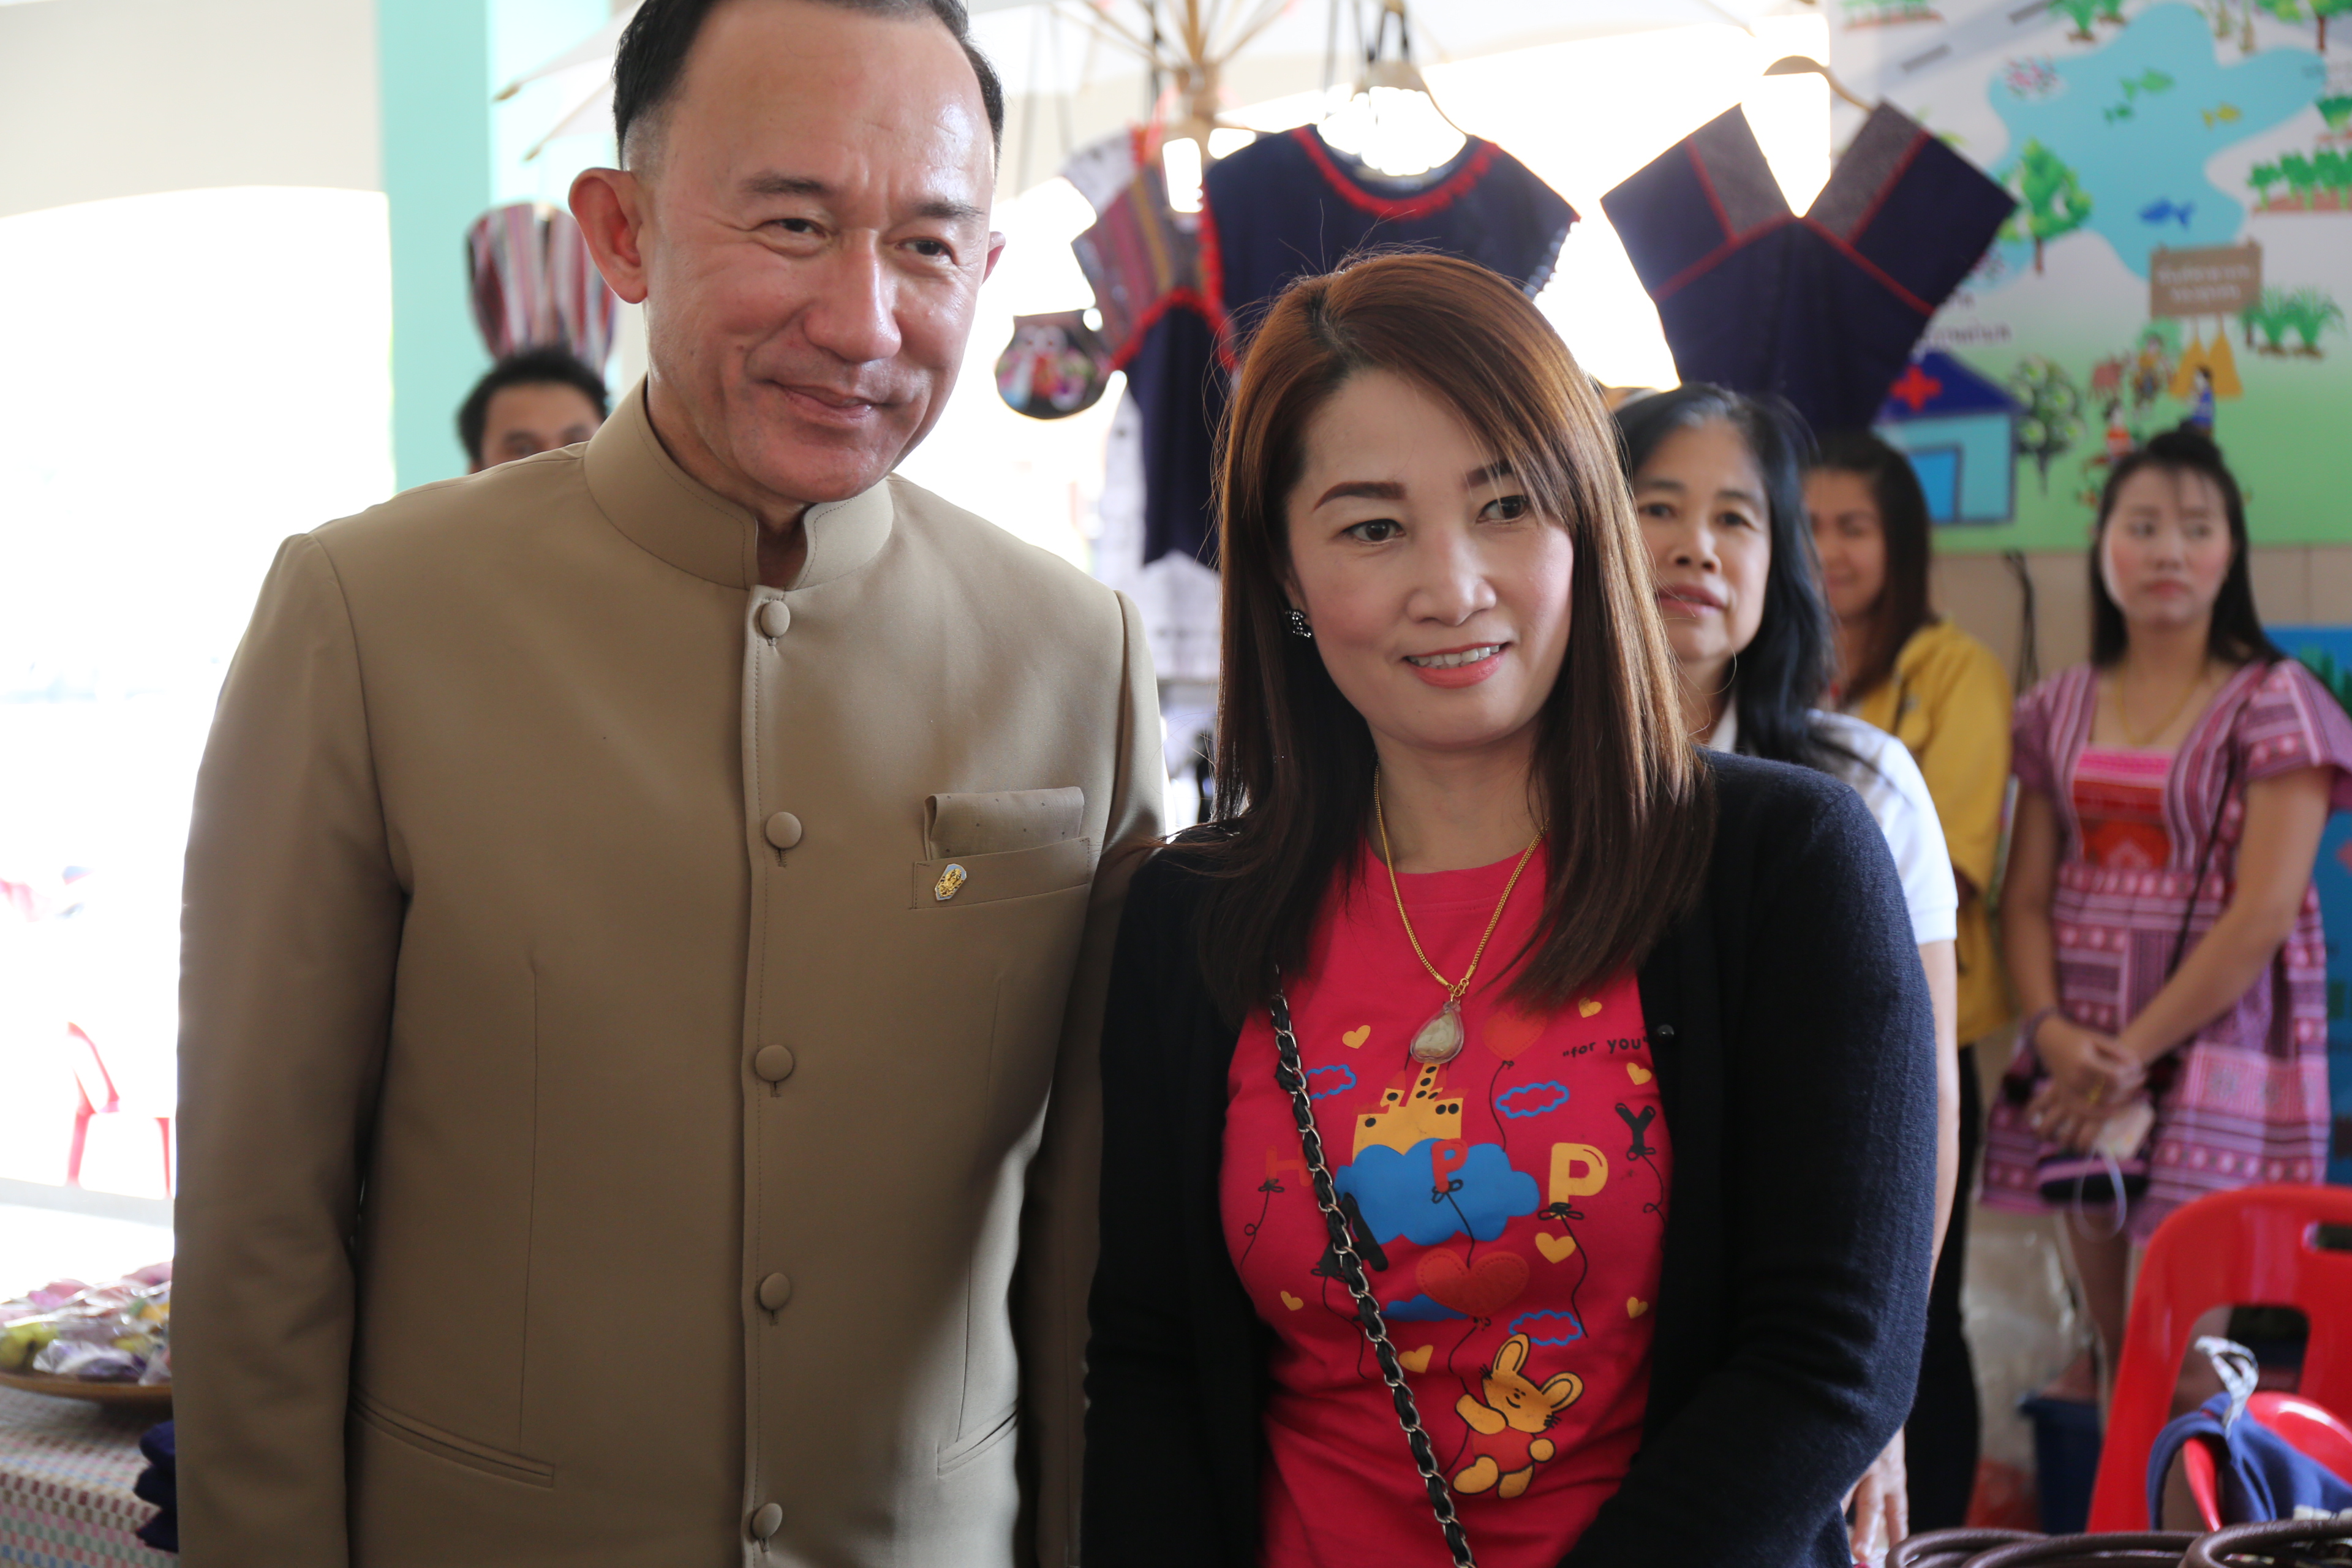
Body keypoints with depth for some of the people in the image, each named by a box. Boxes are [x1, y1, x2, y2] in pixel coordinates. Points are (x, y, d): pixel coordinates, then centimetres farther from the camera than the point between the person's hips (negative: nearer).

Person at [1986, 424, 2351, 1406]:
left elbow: (2264, 913, -10)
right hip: (2079, 1052, 4)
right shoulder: (2058, 709, 11)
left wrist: (2135, 1050, -11)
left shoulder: (2273, 702, -3)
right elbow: (2026, 897, 8)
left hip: (2214, 1035, -4)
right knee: (2105, 1339, 7)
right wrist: (2054, 1032, -9)